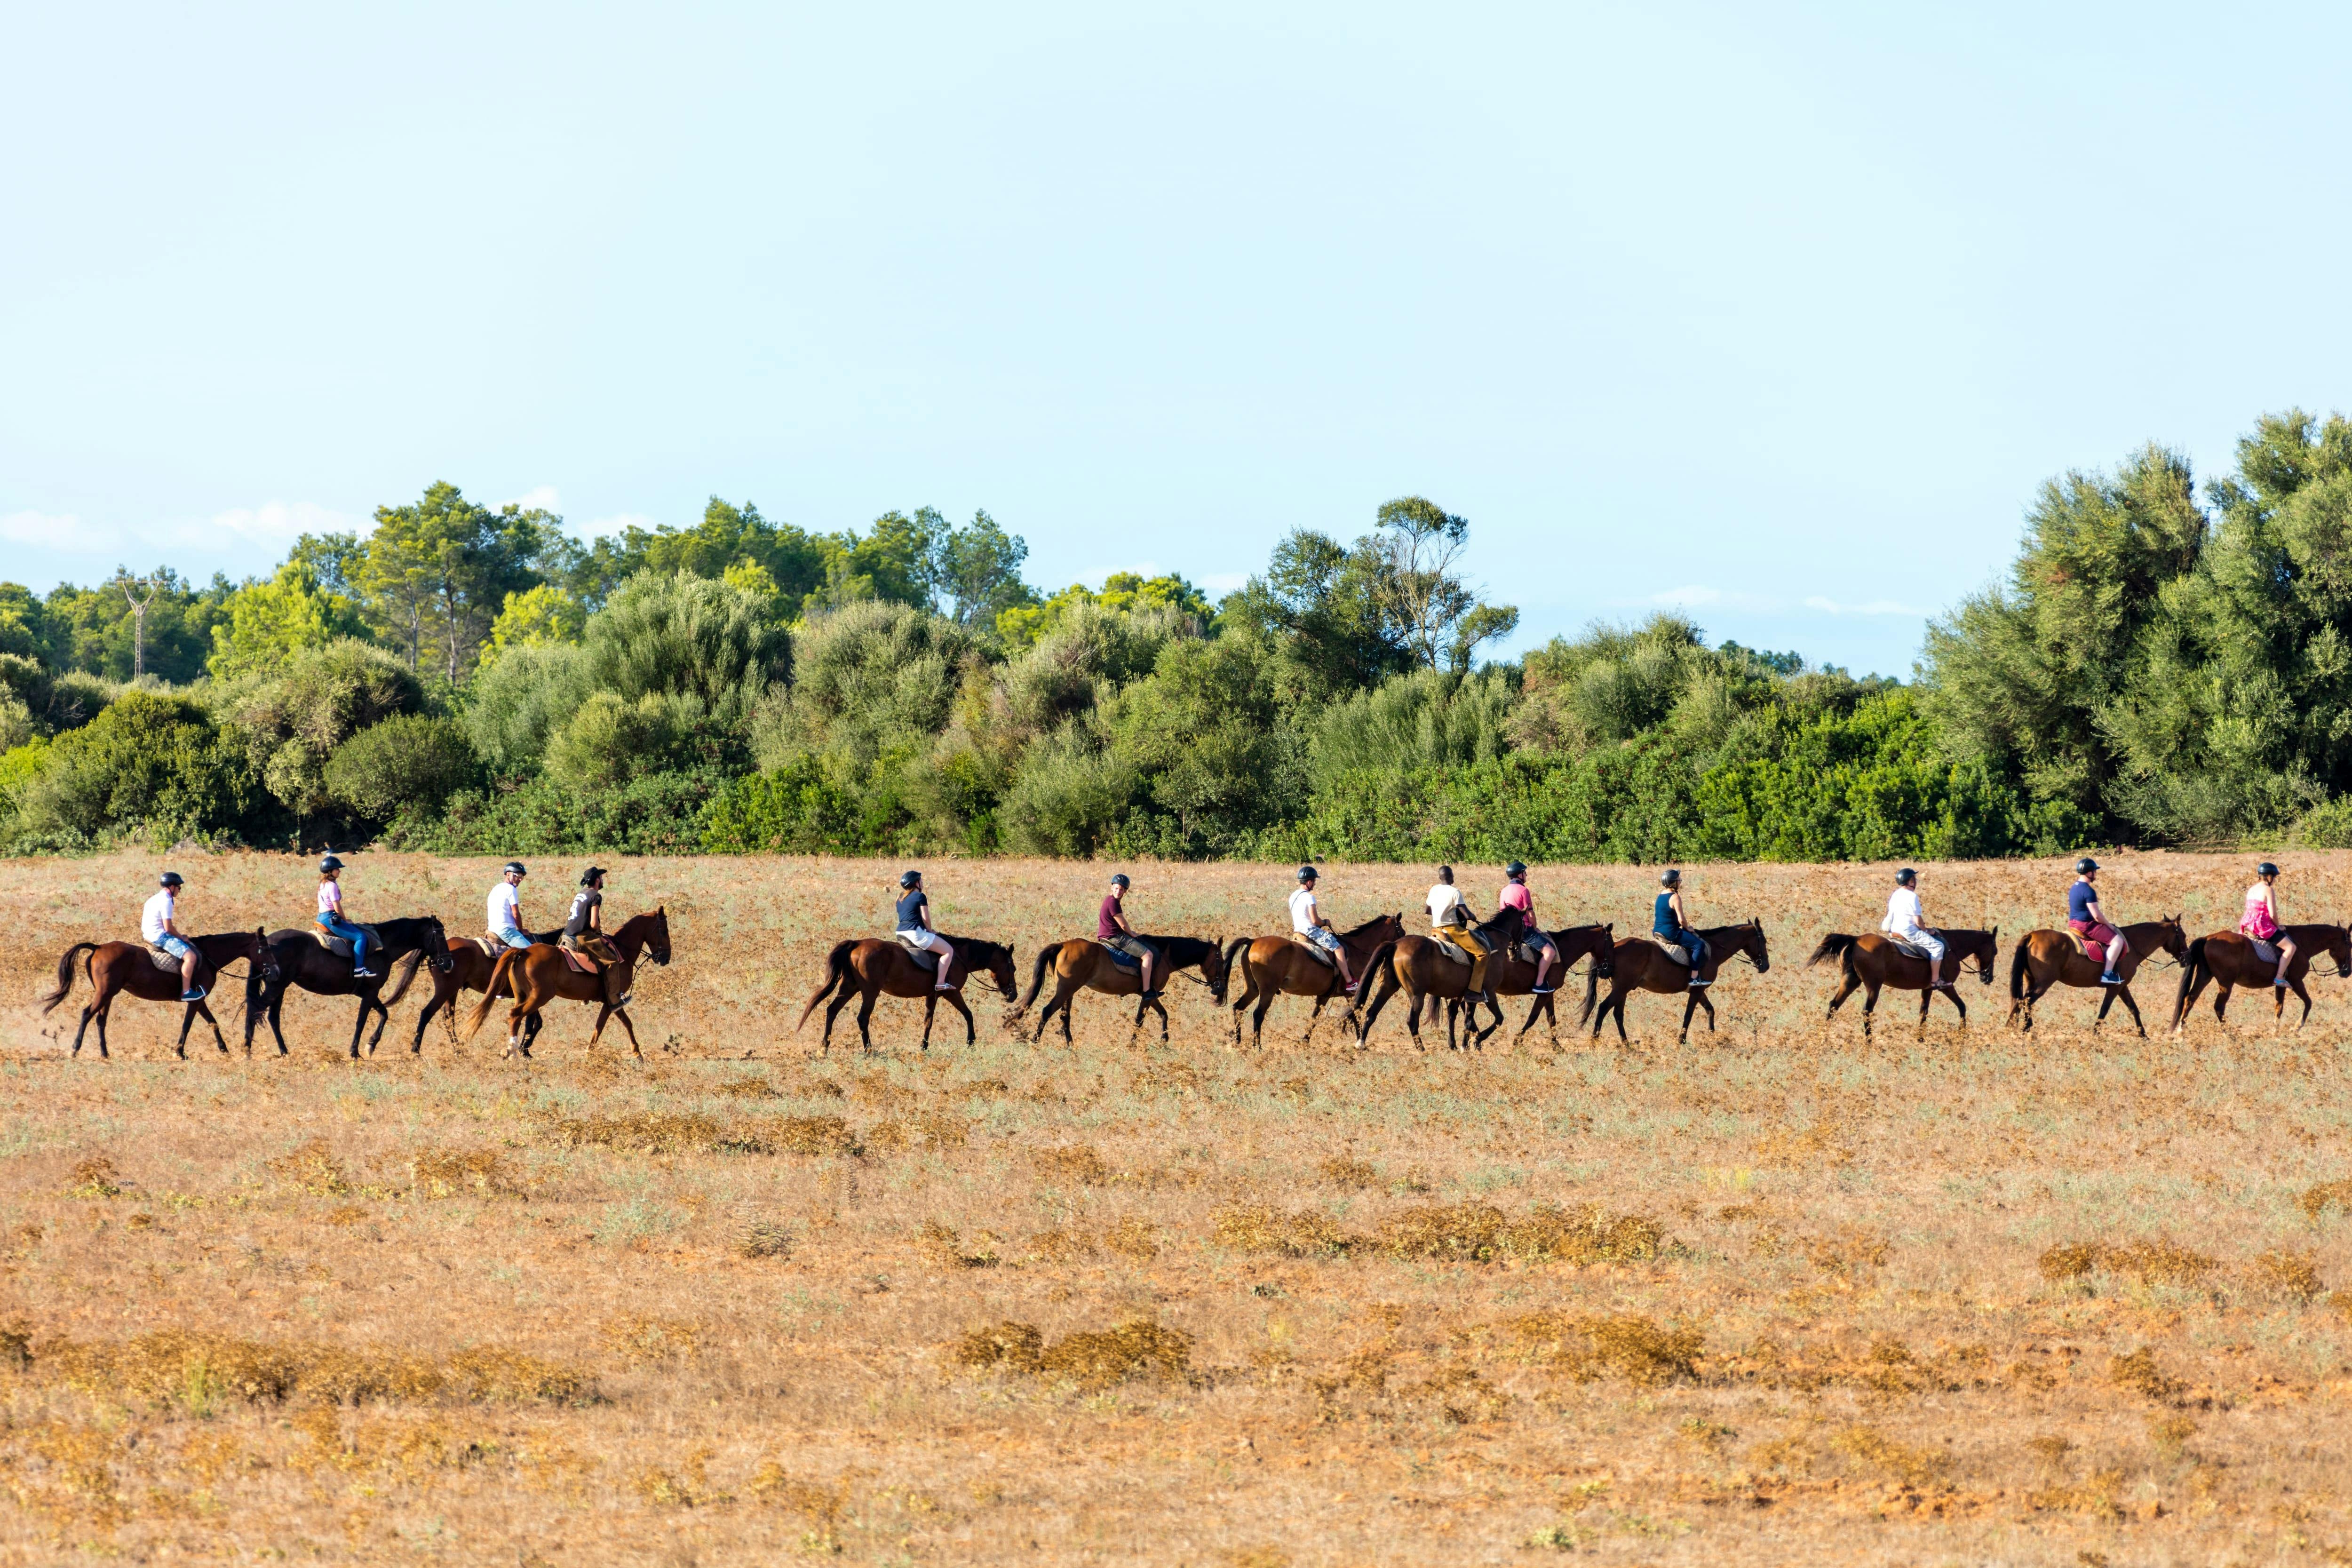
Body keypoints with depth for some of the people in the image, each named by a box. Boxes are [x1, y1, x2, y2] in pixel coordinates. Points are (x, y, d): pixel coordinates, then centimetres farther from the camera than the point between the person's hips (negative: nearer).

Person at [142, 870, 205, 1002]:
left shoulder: (154, 900, 16)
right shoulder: (166, 901, -16)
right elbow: (169, 928, -19)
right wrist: (182, 937, -4)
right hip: (160, 937, -11)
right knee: (190, 956, -20)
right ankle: (186, 992, -21)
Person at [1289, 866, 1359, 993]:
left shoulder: (1293, 896, 11)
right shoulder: (1309, 897, -16)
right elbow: (1315, 920, -21)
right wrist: (1325, 923, 1)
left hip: (1298, 930, 10)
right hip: (1312, 931, -10)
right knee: (1339, 948, -12)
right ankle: (1349, 982, -18)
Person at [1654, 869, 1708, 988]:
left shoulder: (1661, 896, 10)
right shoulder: (1675, 898, -17)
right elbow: (1681, 920, -21)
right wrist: (1688, 928, 0)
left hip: (1658, 932, 10)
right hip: (1670, 932, -10)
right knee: (1699, 945, -7)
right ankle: (1694, 977, -12)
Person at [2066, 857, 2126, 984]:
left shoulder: (2074, 888, 10)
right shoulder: (2089, 891, -21)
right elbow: (2097, 916, -23)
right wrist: (2109, 925, -6)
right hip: (2087, 926, -11)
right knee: (2117, 941, -13)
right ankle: (2107, 974, -17)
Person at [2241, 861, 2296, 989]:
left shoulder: (2251, 890, 14)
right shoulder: (2269, 890, -10)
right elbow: (2272, 914, -15)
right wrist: (2278, 926, 3)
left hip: (2248, 926, 8)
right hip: (2262, 925, -8)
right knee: (2290, 947, -8)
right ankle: (2279, 978, -17)